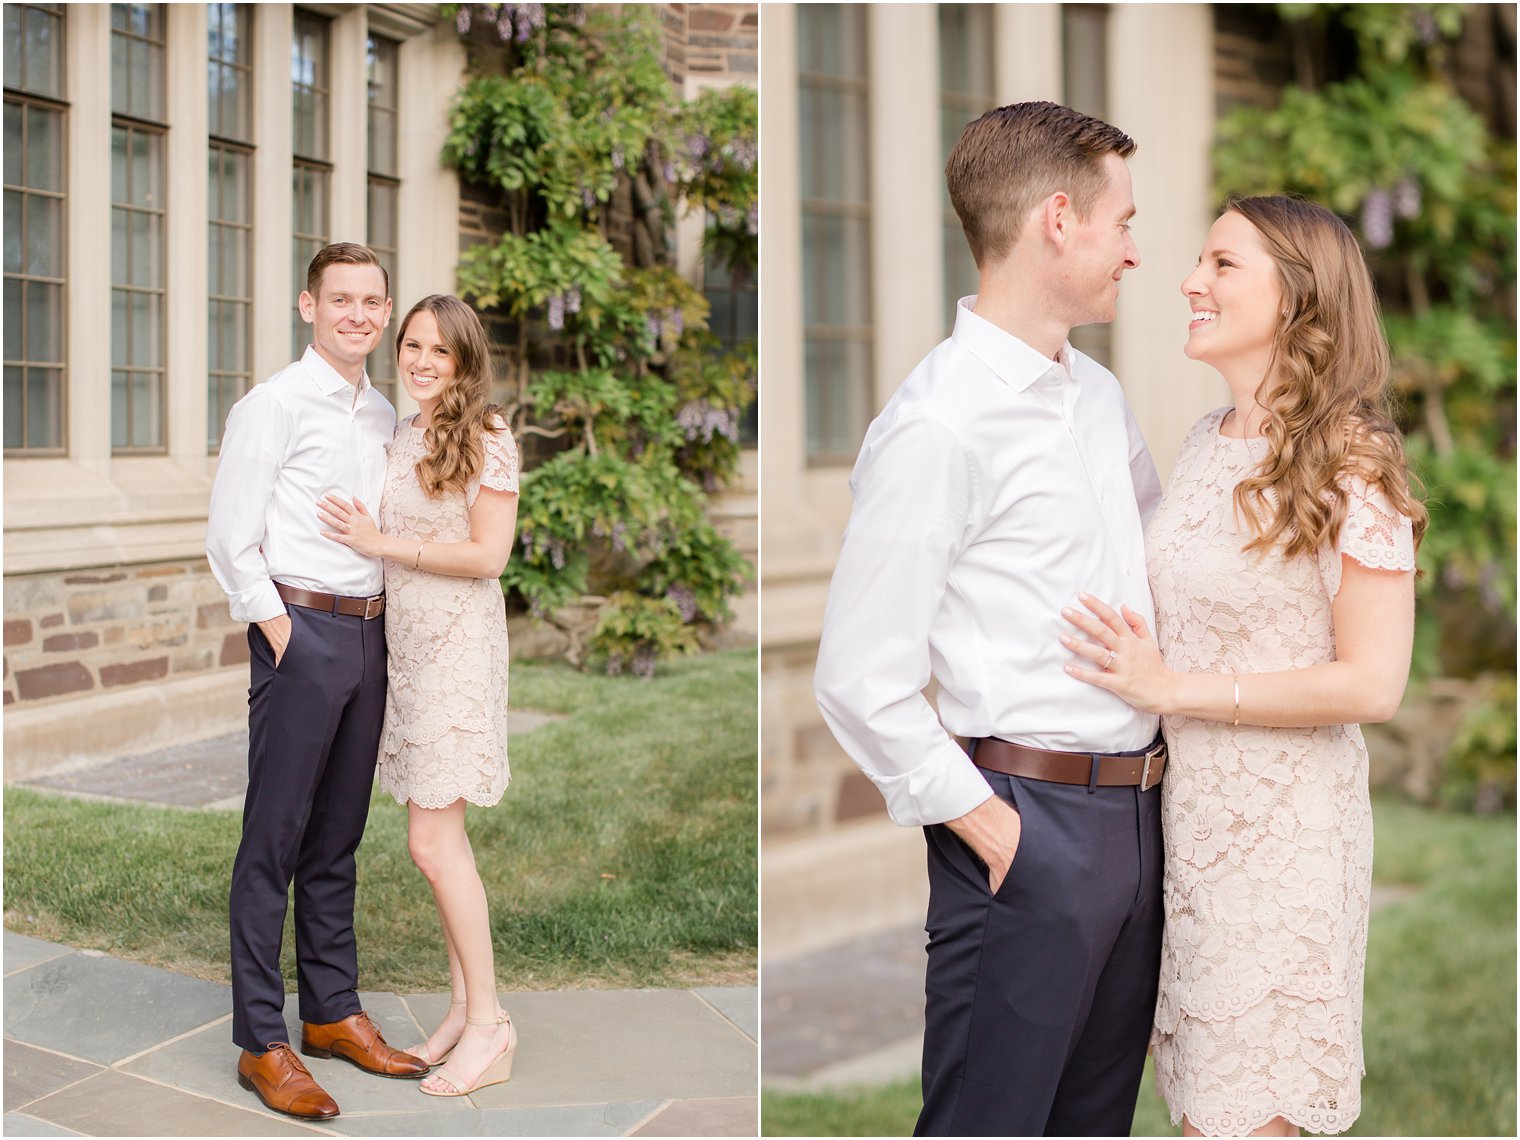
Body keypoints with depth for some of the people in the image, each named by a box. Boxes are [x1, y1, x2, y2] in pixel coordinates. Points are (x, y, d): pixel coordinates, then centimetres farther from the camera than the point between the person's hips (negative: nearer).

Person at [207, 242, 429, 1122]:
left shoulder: (384, 415, 14)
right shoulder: (275, 405, -7)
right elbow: (231, 538, -9)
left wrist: (385, 626, 11)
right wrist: (283, 636, -12)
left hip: (369, 633, 7)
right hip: (300, 629, -7)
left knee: (338, 837, 14)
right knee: (275, 840, -2)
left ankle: (333, 1012, 25)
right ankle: (262, 1042, 6)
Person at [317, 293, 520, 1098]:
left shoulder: (485, 438, -9)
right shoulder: (401, 437, 13)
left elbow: (488, 556, -14)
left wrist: (380, 544, -13)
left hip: (458, 646, -7)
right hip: (404, 642, 7)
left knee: (433, 841, -9)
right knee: (439, 837, 9)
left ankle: (489, 1025, 2)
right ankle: (465, 1006, 19)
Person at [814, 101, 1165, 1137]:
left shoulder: (1100, 393, 12)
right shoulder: (939, 423, -16)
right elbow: (860, 679, -17)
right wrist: (986, 823, -14)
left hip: (1137, 808, 8)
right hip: (1031, 822, -8)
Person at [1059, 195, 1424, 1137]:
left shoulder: (1350, 468, -15)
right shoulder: (1208, 442, 7)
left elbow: (1373, 684, -18)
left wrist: (1174, 690, -18)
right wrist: (1137, 664, 5)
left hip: (1281, 823, -7)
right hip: (1185, 804, 7)